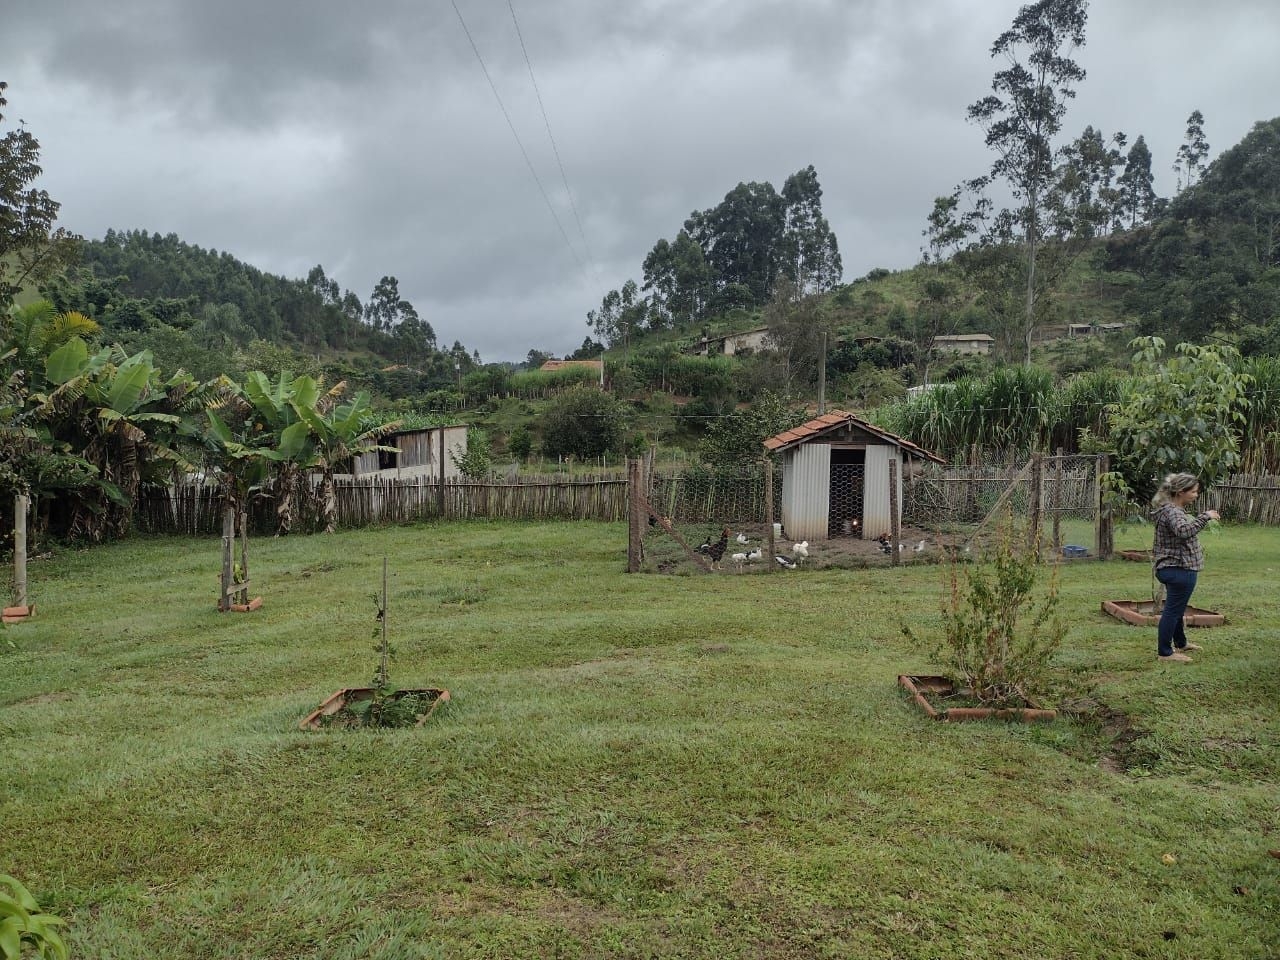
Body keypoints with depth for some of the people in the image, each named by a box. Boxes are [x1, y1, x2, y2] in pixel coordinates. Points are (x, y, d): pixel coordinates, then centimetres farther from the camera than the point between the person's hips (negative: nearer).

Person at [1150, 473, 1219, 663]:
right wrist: (1205, 517, -33)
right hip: (1179, 569, -11)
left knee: (1176, 609, 24)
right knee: (1173, 610, -3)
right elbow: (1183, 531, -40)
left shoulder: (1171, 509, 14)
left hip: (1172, 568, 11)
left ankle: (1180, 643, 40)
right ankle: (1164, 652, 4)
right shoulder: (1172, 511, -20)